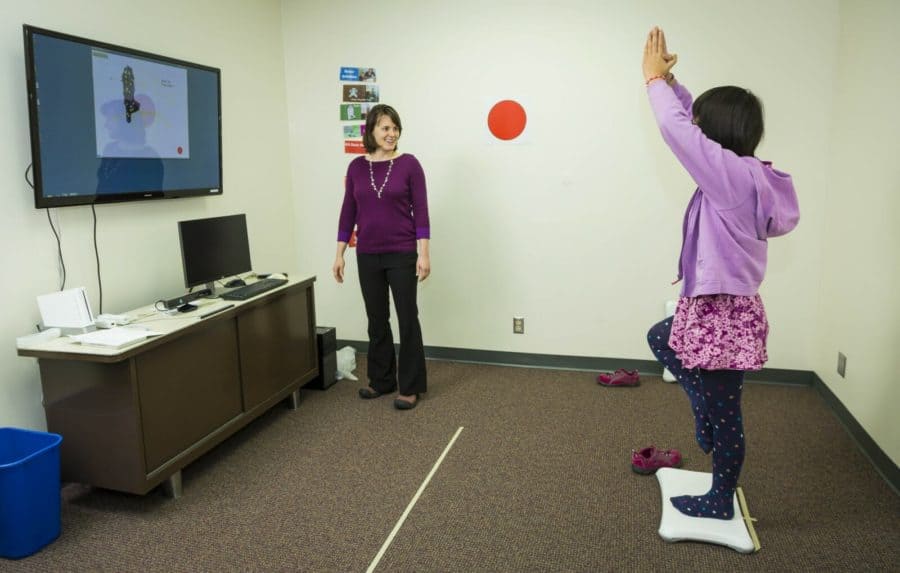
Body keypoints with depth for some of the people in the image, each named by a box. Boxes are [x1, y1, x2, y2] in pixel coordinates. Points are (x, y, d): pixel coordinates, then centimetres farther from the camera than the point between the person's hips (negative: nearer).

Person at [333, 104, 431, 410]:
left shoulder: (409, 164, -5)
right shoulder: (356, 167, 5)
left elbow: (420, 211, -7)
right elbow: (348, 212, 7)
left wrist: (424, 253, -14)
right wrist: (340, 253, 4)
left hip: (402, 253, -4)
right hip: (368, 255, 4)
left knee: (407, 318, 2)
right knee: (377, 319, 12)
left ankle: (410, 386, 13)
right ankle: (381, 380, 27)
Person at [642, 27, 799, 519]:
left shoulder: (735, 175, -22)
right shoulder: (744, 175, 4)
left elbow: (677, 129, -21)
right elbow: (694, 124, 13)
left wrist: (655, 78, -6)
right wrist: (669, 81, 9)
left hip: (724, 316, -9)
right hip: (714, 309, 9)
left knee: (723, 416, 8)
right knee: (659, 339, 31)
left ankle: (720, 503, 29)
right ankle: (704, 414, 35)